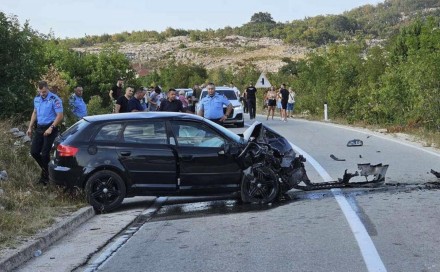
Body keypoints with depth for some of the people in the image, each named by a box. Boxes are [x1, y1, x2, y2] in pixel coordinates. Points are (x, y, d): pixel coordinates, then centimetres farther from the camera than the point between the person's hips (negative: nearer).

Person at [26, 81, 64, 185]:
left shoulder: (54, 99, -16)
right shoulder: (37, 98, 7)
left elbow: (60, 116, -16)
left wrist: (51, 128, -21)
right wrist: (30, 127, 14)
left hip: (50, 128, -7)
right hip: (39, 128, 7)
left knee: (45, 153, -7)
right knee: (34, 151, 4)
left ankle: (45, 177, 9)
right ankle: (46, 168, 26)